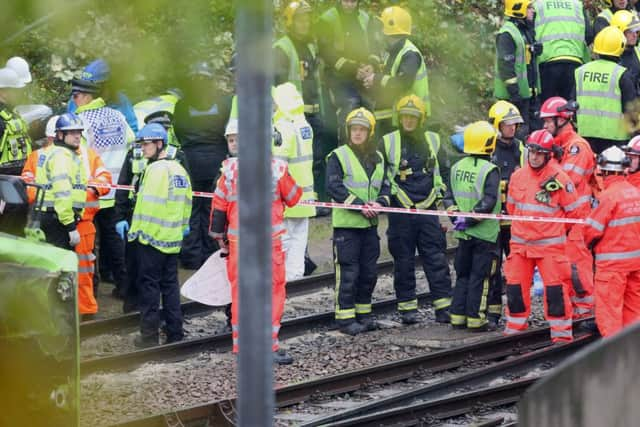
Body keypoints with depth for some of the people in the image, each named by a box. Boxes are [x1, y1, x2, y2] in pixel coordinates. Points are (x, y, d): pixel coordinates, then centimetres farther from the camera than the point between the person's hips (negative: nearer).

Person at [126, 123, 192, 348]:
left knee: (149, 284, -1)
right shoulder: (179, 170, 11)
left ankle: (149, 335, 0)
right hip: (172, 238, 8)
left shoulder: (156, 170, -16)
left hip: (152, 237, -8)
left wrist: (135, 230, -13)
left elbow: (147, 205, -19)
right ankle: (175, 333, 14)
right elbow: (186, 202, 15)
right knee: (170, 285, 13)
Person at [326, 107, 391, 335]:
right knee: (348, 273, -6)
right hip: (346, 224, -6)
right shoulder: (338, 156, -5)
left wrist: (379, 203, -11)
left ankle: (363, 313, 22)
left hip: (370, 224, 6)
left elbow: (386, 186, 11)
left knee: (369, 272, 11)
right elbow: (333, 187, -14)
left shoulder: (377, 158, 13)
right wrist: (360, 205, -21)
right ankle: (345, 317, -2)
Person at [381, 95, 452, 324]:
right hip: (400, 211, -1)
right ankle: (407, 306, 10)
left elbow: (445, 172, 18)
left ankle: (443, 306, -1)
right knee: (403, 261, 3)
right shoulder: (388, 143, 2)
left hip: (428, 209, 1)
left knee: (436, 259, -2)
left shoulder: (433, 141, 9)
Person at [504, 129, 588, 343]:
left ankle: (562, 333, 1)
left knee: (555, 289, -6)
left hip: (550, 244, -4)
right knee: (515, 287, 7)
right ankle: (514, 328, 21)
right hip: (520, 243, 4)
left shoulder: (559, 179, -10)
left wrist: (554, 227, 8)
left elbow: (574, 213, -2)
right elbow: (511, 207, 18)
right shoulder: (517, 176, 3)